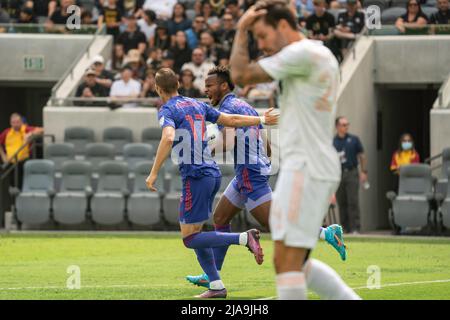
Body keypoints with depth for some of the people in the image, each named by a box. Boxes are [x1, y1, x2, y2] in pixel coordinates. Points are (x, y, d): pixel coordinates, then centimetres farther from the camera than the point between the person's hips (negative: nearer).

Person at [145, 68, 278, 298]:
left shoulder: (167, 111, -5)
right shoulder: (197, 105, 16)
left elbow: (168, 138, -25)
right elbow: (231, 120, 21)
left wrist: (154, 173, -23)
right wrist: (261, 120, 36)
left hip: (196, 176, -8)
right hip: (213, 173, 8)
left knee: (190, 238, -5)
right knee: (193, 232, 15)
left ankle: (244, 238, -18)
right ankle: (216, 286, 8)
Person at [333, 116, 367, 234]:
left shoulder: (354, 139, 7)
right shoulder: (333, 142, 7)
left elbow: (362, 156, 9)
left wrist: (364, 171, 1)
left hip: (352, 173, -1)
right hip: (338, 174, 1)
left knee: (353, 202, -9)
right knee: (342, 203, 4)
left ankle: (355, 228, -11)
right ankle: (345, 228, 10)